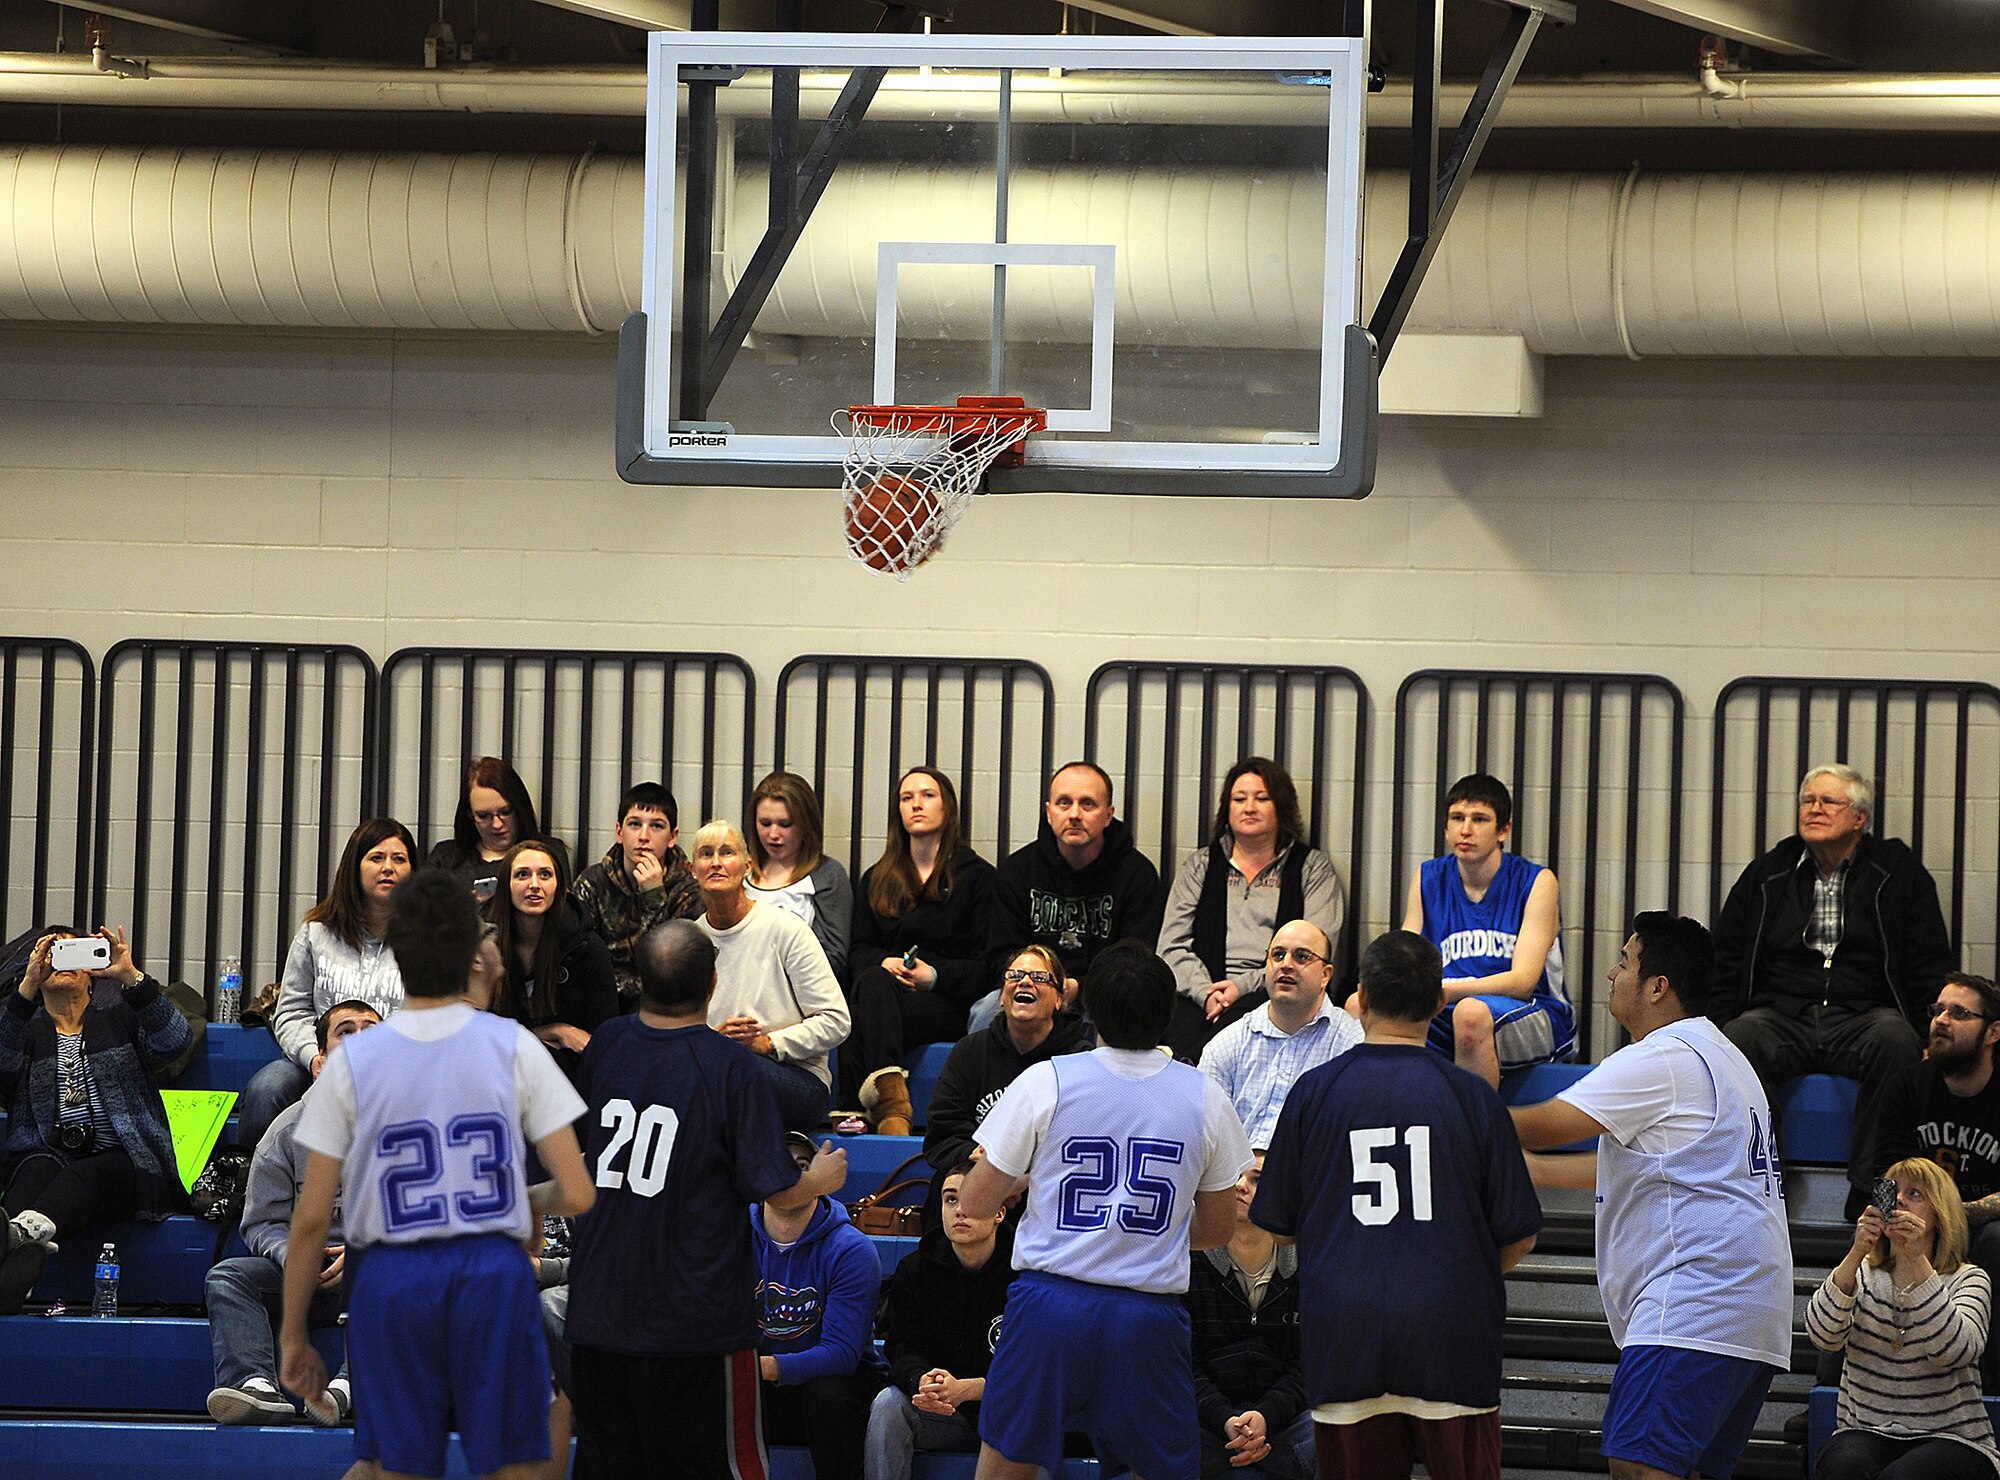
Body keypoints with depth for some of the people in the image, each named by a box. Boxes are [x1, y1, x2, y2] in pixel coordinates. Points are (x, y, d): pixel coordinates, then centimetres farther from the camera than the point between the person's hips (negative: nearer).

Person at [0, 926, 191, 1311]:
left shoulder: (119, 1017, 21)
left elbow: (175, 1038, 0)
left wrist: (131, 977, -13)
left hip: (117, 1160, -1)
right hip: (48, 1152, 1)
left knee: (87, 1176, -37)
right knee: (38, 1168, -36)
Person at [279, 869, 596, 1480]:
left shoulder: (353, 1061, 0)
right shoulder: (513, 1047, -1)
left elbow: (312, 1218, 1)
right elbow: (578, 1195, -3)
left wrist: (292, 1335, 10)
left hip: (390, 1280, 1)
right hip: (496, 1273, -1)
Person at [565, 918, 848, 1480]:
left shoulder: (605, 1045, 0)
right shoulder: (732, 1068, -15)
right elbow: (775, 1190, -13)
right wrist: (820, 1180, 10)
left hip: (598, 1310, 5)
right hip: (694, 1320, -4)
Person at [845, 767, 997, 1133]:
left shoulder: (978, 876, 10)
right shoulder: (877, 880, 25)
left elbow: (988, 965, 3)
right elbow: (857, 953, 17)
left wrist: (935, 975, -13)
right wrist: (884, 963, -7)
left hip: (949, 1003, -3)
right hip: (888, 987, 3)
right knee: (875, 981, -37)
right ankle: (893, 1101, -52)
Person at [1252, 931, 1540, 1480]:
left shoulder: (1314, 1091, 1)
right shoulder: (1471, 1095, -1)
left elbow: (1279, 1225, 10)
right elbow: (1518, 1234, 4)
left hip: (1343, 1332, 1)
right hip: (1451, 1332, -1)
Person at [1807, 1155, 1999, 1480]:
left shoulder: (1967, 1280, 3)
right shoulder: (1862, 1274, 11)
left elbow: (1956, 1351, -19)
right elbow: (1823, 1336, -11)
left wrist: (1917, 1261, -26)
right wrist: (1855, 1255, -23)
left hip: (1950, 1439, -2)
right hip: (1865, 1432, 2)